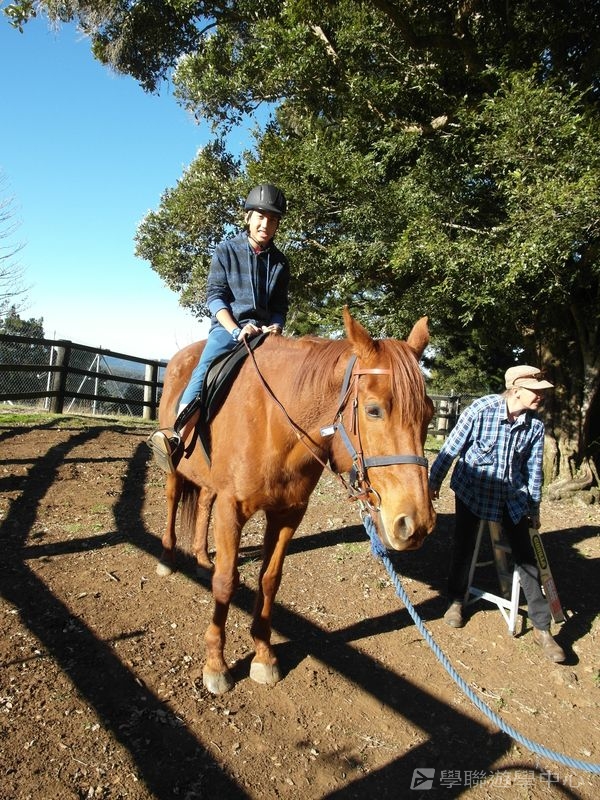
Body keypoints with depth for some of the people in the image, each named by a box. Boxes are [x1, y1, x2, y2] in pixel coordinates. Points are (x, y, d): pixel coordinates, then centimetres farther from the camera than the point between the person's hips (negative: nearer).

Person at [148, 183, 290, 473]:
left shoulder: (279, 262, 15)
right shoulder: (226, 250, 6)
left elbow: (280, 306, 14)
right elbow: (214, 295, -2)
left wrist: (276, 327, -9)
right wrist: (236, 330, -17)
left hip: (265, 331, 4)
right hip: (227, 326, -4)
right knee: (207, 368, -31)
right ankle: (176, 439, -43)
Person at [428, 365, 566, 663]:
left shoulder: (535, 425, -9)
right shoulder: (480, 410, -21)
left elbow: (533, 468, 3)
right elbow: (451, 448, -12)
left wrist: (534, 507, 10)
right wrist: (434, 482, -6)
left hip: (513, 497, 3)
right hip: (472, 490, -2)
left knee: (526, 558, 3)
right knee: (463, 548, 9)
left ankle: (542, 628, 16)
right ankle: (456, 601, 34)